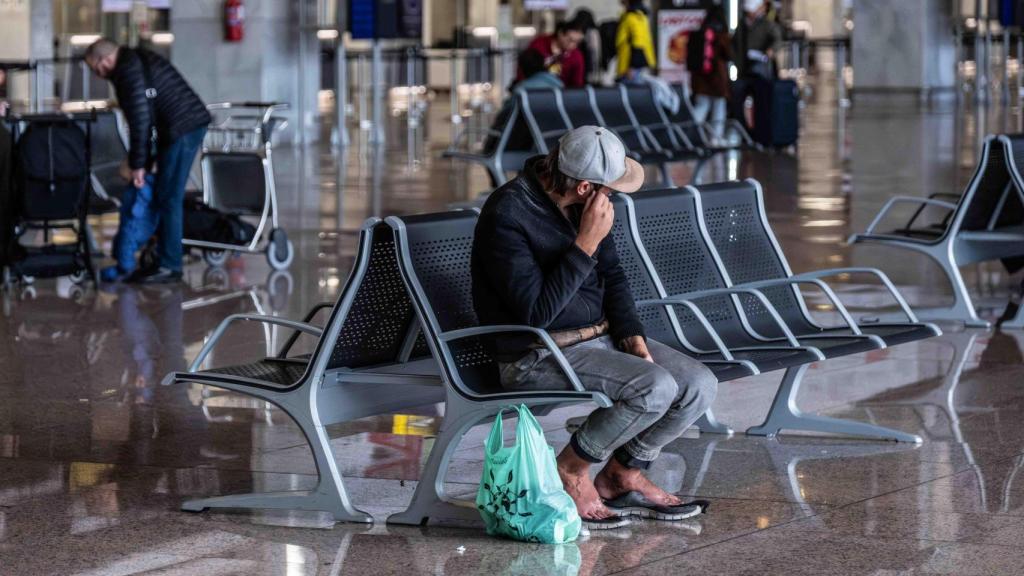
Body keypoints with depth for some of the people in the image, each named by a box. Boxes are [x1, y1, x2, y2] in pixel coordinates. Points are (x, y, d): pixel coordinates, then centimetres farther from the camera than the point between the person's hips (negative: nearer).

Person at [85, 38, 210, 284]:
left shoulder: (129, 70, -13)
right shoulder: (135, 62, 19)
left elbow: (140, 119, -16)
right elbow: (145, 115, 23)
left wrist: (138, 164, -11)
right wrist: (142, 160, 22)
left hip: (183, 127, -10)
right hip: (190, 123, 10)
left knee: (168, 198, -7)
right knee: (163, 196, 13)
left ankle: (169, 266, -4)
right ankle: (164, 260, 16)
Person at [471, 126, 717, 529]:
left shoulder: (582, 204, 4)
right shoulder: (508, 215, -22)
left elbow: (611, 275, 15)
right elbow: (536, 313, -26)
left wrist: (632, 336, 0)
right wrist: (586, 245, -26)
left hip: (601, 337, 8)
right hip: (538, 356, -8)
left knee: (699, 385, -6)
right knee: (654, 387, -28)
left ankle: (625, 474, 13)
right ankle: (570, 472, -6)